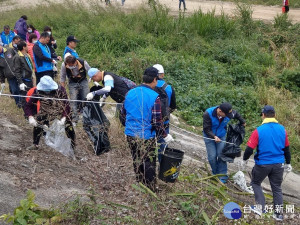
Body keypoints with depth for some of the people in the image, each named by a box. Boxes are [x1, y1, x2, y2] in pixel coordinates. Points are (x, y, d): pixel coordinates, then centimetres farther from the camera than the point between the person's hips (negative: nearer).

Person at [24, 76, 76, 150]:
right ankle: (35, 145, 8)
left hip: (61, 112, -2)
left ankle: (72, 146, 8)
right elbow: (28, 105, -22)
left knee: (69, 127, -12)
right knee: (37, 124, -14)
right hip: (45, 112, 2)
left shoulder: (60, 90, -30)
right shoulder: (38, 91, -24)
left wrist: (64, 118, -44)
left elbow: (66, 105, -30)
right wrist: (30, 117, -39)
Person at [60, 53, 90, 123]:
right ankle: (75, 118, -5)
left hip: (83, 81, 0)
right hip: (72, 83, 0)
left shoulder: (83, 63, -28)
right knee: (73, 100, -12)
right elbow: (62, 78, -9)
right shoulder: (64, 65, -24)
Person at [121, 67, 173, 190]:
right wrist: (165, 136, -3)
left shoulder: (130, 93, 2)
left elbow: (123, 113, 12)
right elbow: (157, 121, -17)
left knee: (137, 162, 20)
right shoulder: (155, 97, -16)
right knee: (149, 164, 8)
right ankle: (151, 190, 18)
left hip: (130, 134, 6)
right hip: (146, 137, -6)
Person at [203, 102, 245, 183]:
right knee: (212, 157, -5)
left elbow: (236, 114, 6)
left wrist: (243, 122, 20)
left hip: (221, 136, 2)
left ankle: (222, 175, 4)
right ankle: (215, 174, 17)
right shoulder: (208, 114, -30)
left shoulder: (229, 113, -20)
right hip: (209, 137, -2)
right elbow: (206, 129, -25)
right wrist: (214, 137, -40)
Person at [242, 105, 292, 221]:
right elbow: (286, 148, 9)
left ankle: (260, 207, 10)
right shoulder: (282, 129, -2)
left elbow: (249, 149, -13)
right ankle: (278, 213, 18)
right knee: (277, 188, 16)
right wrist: (288, 163, 21)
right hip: (278, 164, 4)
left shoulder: (259, 130, -16)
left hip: (263, 164, -3)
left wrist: (245, 159, 6)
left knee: (255, 183, 19)